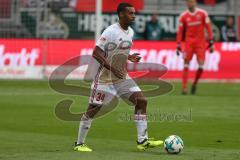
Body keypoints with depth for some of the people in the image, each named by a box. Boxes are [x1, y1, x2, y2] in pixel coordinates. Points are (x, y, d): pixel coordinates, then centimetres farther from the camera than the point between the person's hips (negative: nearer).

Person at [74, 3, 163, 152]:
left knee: (141, 101, -6)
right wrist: (112, 68, -28)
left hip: (122, 77, 7)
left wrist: (129, 57, 2)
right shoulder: (111, 31, -19)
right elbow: (96, 53, -21)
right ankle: (79, 144, 13)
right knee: (93, 109, -1)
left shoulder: (130, 32, 6)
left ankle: (142, 141, -5)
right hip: (105, 78, -7)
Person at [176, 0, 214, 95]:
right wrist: (178, 46, 1)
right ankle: (184, 87, -6)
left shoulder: (203, 14, 1)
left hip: (200, 42, 0)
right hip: (188, 42, 0)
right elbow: (180, 31, 4)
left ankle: (195, 84, 16)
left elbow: (208, 28, 3)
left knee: (201, 65, -7)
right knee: (186, 64, -7)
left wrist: (211, 42, -1)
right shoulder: (183, 16, 1)